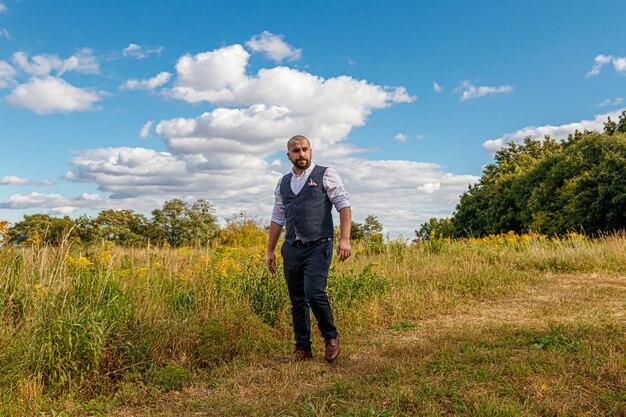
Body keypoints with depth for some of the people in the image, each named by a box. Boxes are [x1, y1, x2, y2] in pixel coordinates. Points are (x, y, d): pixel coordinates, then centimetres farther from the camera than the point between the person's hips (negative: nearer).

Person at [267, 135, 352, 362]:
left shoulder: (326, 175, 2)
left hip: (317, 247, -5)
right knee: (297, 300, 7)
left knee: (314, 293, -17)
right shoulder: (283, 183, 16)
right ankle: (302, 348, 19)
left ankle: (331, 337, 7)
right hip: (292, 249, 5)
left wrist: (345, 239, -15)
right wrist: (270, 250, 18)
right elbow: (277, 218, 20)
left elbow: (344, 206, -3)